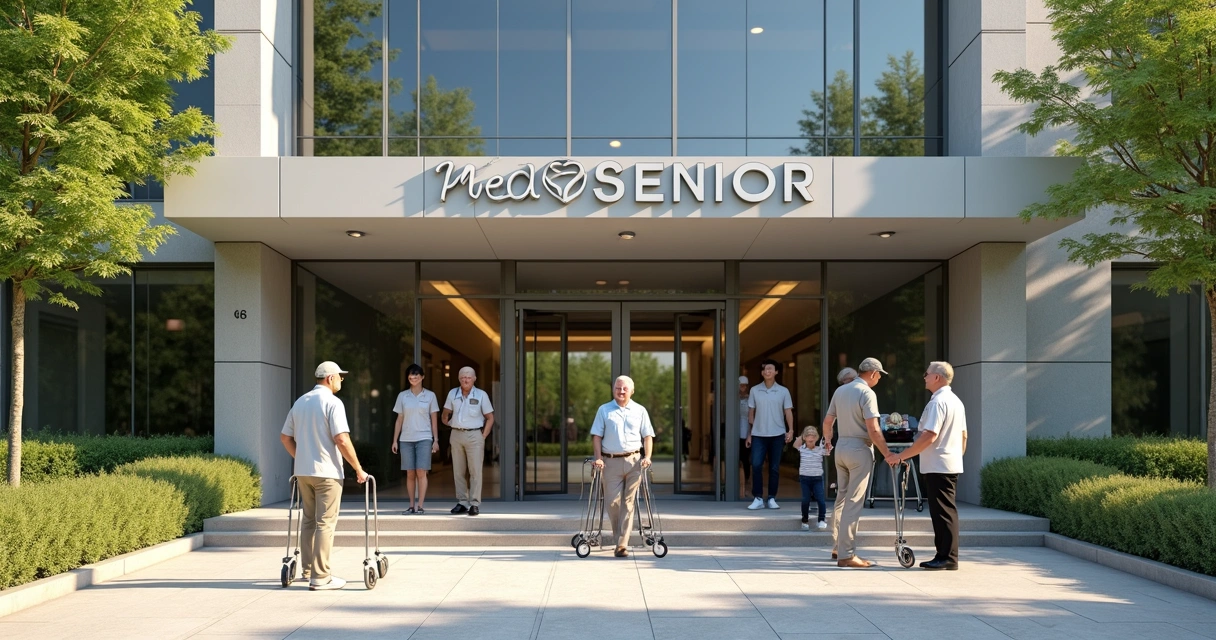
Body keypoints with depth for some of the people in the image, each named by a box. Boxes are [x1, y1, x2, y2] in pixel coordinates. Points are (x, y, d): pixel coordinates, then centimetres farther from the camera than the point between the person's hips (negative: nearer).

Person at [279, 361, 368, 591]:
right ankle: (320, 577, -3)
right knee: (325, 523, -3)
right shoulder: (332, 402, -12)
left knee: (308, 520, 17)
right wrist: (358, 469, -12)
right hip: (327, 471, -7)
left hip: (302, 471, 7)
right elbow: (342, 440, -19)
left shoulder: (300, 402, 11)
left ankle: (307, 569, 24)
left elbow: (285, 437, 15)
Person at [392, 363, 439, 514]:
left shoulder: (430, 395, 4)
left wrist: (436, 440, 0)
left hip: (424, 438, -2)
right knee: (410, 473, 4)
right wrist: (395, 440, 6)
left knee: (421, 472, -8)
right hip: (406, 439, 2)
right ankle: (412, 505, 10)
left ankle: (420, 506, -6)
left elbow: (434, 419, 5)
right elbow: (399, 419, 10)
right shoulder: (402, 396, 7)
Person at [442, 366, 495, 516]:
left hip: (474, 435, -3)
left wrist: (483, 436, -3)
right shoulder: (452, 394, 6)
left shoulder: (481, 395, -2)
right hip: (456, 435, 3)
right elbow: (446, 414, 19)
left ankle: (475, 504, -4)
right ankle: (462, 503, 11)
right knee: (459, 471, 5)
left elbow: (490, 418, 2)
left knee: (475, 470, -6)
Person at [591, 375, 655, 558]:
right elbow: (597, 436, 7)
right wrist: (598, 457, -5)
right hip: (611, 462, 0)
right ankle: (619, 536, 18)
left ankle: (622, 543, -1)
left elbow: (648, 436, 9)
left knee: (628, 503, -3)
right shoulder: (604, 410, 9)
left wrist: (647, 457, -4)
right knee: (612, 502, -3)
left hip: (634, 461, 0)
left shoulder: (640, 411, 10)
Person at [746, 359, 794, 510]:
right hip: (758, 434, 0)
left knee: (774, 468, 4)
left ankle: (772, 499, 12)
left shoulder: (783, 391, 3)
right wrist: (749, 434, 7)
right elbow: (751, 413, 9)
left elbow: (788, 411, 1)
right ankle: (758, 498, -1)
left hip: (777, 434, 0)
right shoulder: (754, 390, 5)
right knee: (756, 465, -8)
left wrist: (790, 430, -12)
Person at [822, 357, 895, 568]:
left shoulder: (840, 390, 10)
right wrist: (887, 454, -15)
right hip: (859, 449, -8)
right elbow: (873, 430, -19)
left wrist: (828, 441, 31)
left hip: (841, 447, 8)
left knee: (841, 498, 17)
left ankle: (838, 546, 26)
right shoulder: (867, 393, -13)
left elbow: (827, 421, 16)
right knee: (853, 503, -5)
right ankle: (846, 554, -4)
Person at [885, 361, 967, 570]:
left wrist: (900, 456, -21)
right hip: (952, 464, 10)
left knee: (943, 512, -5)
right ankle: (945, 556, 16)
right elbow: (963, 435, 20)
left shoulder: (938, 402, -17)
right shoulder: (956, 401, 14)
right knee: (946, 511, 12)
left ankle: (947, 558, -2)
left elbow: (929, 437, -24)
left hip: (937, 466, -10)